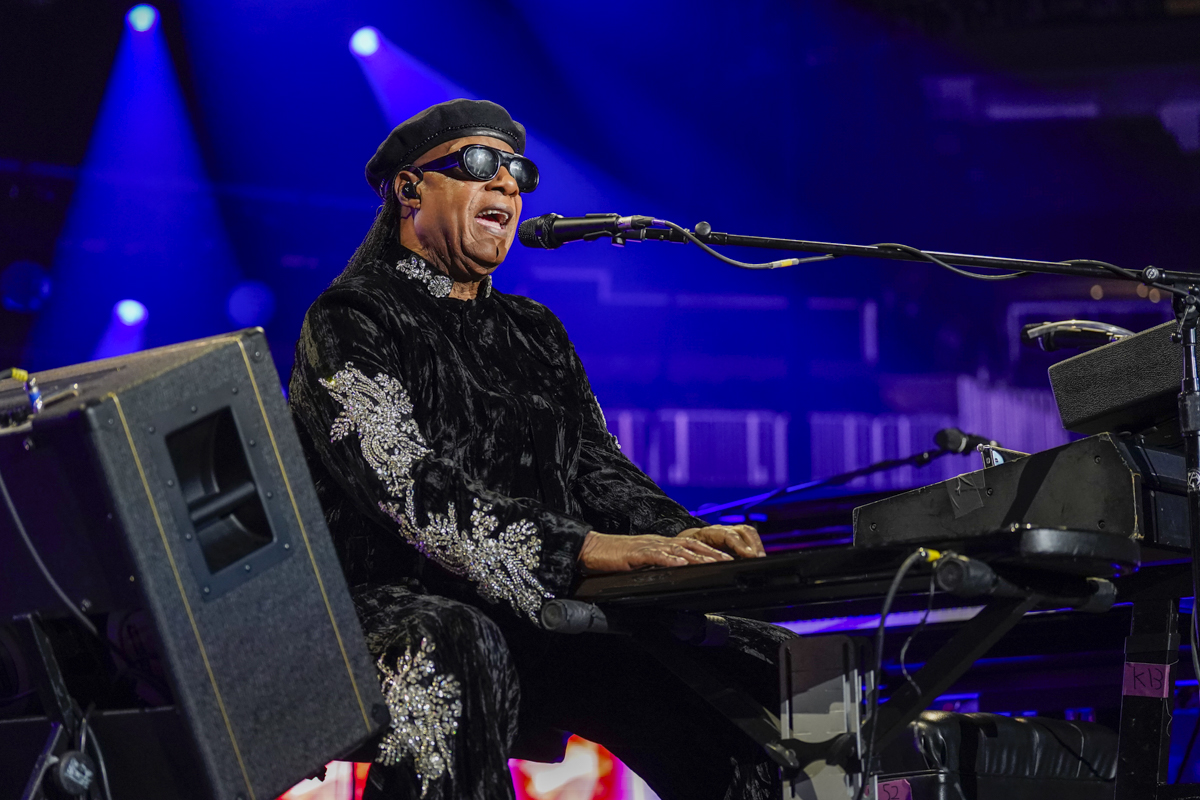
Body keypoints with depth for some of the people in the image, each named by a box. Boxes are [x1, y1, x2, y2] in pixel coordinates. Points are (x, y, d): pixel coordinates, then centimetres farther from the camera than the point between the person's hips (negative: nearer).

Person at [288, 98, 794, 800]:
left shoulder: (536, 334, 25)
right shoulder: (349, 325, 1)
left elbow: (598, 466, 18)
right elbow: (410, 487, -14)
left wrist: (681, 536, -7)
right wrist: (581, 548, -26)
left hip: (549, 613, 6)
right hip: (406, 604, -6)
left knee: (761, 668, -14)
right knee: (456, 655, -42)